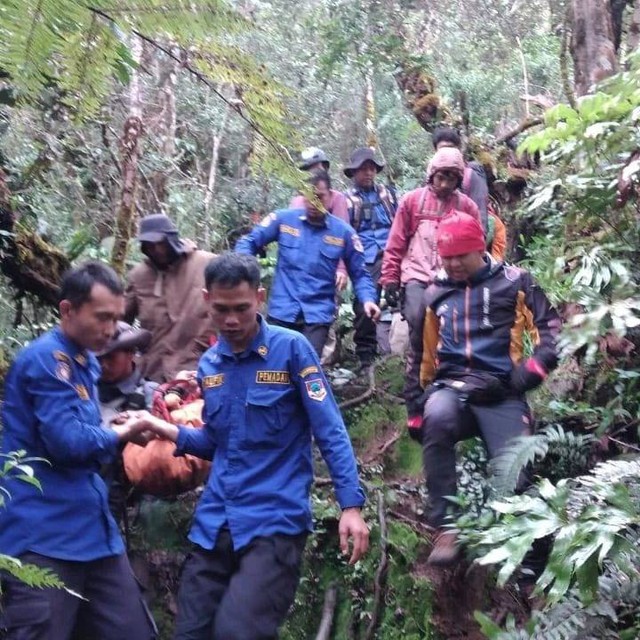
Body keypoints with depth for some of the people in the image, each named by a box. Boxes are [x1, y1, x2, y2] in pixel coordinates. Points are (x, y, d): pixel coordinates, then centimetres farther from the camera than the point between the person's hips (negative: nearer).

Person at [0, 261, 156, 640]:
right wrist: (118, 434, -4)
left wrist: (118, 433, 4)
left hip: (92, 530, 9)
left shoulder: (86, 362, 16)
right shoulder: (45, 358, -14)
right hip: (44, 537, -9)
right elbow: (67, 441, -21)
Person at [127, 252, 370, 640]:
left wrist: (351, 505, -18)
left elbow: (331, 432, -9)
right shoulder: (209, 364, 10)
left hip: (276, 521, -6)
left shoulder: (291, 349, -7)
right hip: (214, 523, 6)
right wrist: (170, 432, 2)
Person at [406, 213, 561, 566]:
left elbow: (551, 327, 3)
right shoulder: (435, 295, 19)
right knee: (437, 417, -35)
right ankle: (446, 530, -29)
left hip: (501, 394, -1)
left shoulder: (514, 282, 7)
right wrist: (416, 410, 22)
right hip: (450, 388, 2)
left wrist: (534, 368, -14)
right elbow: (422, 358, 26)